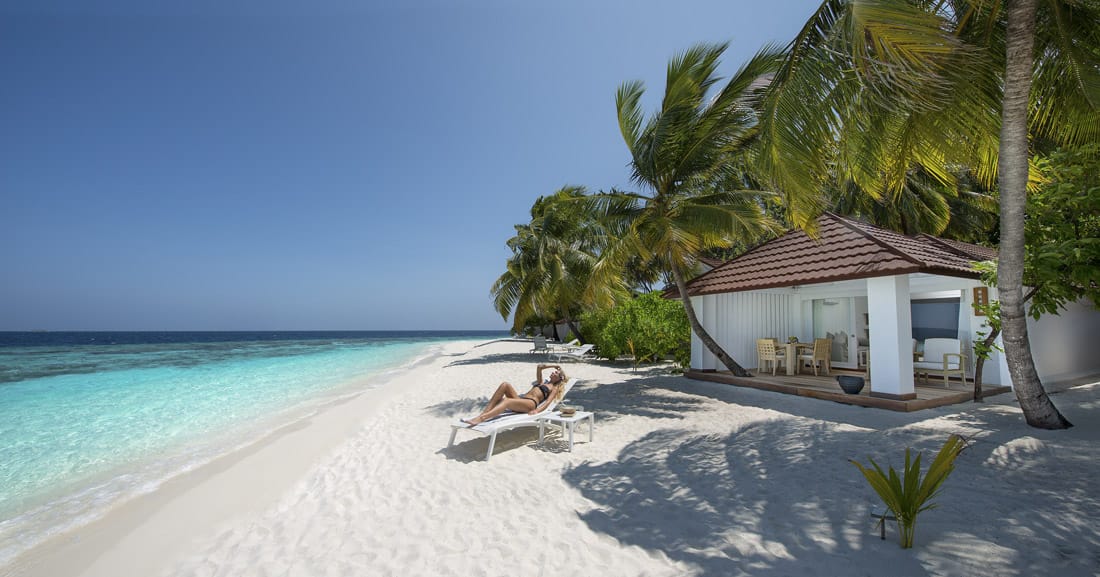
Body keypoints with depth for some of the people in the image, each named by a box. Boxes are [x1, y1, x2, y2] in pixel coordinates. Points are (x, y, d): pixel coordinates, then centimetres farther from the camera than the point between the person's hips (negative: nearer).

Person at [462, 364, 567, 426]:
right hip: (520, 399, 7)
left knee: (507, 401, -36)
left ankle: (479, 419, -57)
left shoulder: (555, 388, 16)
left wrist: (537, 411, -20)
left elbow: (548, 402, -3)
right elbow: (539, 367, 34)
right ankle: (484, 413, -32)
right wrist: (553, 366, 39)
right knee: (505, 384, -22)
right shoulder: (541, 382, 37)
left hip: (531, 403, -7)